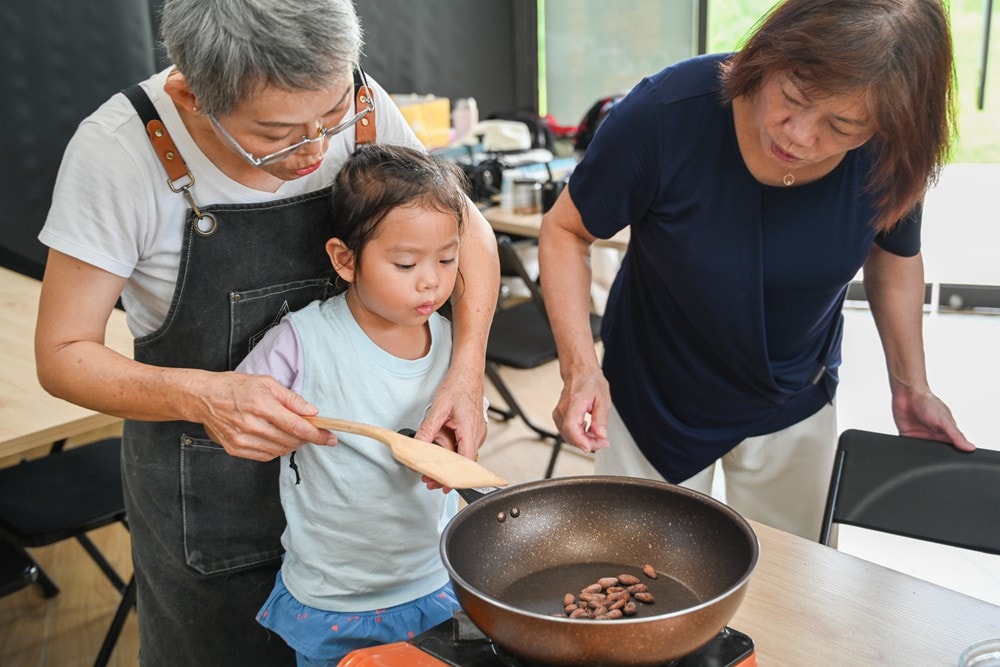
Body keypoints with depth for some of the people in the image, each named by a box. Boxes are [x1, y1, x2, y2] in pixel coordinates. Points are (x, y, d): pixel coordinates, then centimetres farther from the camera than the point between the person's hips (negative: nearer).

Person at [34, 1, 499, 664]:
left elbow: (466, 227, -4)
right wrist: (200, 396, -36)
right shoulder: (116, 152, -25)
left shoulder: (361, 105, -17)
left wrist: (467, 371, -21)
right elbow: (64, 354, -16)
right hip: (205, 488, -2)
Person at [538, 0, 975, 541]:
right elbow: (566, 231, -17)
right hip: (656, 394, -2)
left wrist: (911, 386, 0)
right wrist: (579, 363, -29)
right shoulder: (665, 114, -30)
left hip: (794, 409, 3)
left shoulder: (889, 157, -20)